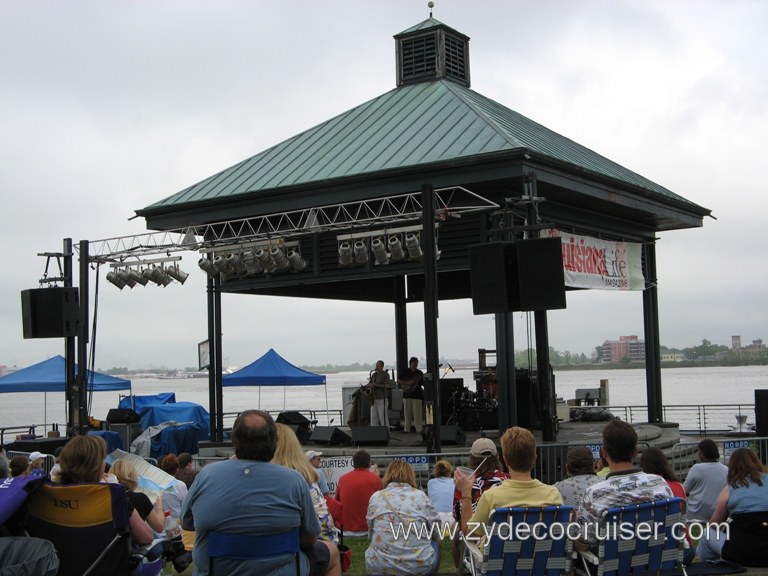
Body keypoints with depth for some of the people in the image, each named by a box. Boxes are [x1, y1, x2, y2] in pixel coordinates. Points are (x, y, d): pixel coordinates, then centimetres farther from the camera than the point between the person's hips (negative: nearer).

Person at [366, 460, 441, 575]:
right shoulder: (420, 496, 1)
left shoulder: (376, 497, 4)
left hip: (379, 567, 1)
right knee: (435, 543, 30)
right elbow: (436, 533, 8)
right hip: (420, 565, -1)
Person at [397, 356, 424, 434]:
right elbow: (398, 381, 0)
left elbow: (423, 383, 7)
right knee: (407, 413, 3)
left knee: (417, 413, -4)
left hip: (417, 395, 0)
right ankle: (406, 429, 8)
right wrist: (407, 383, -13)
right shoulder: (405, 372, 5)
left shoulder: (419, 373, 8)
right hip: (407, 394, 0)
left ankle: (418, 429, -2)